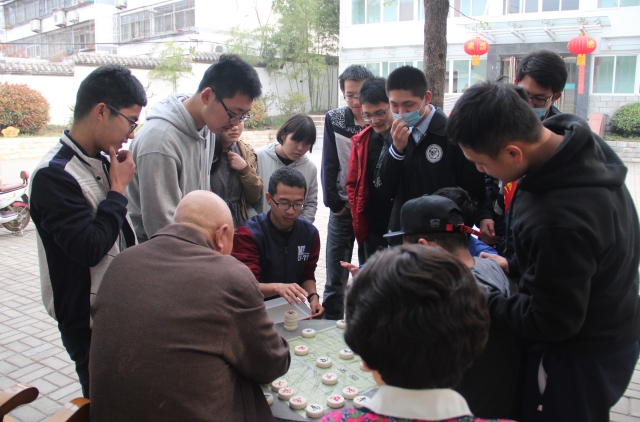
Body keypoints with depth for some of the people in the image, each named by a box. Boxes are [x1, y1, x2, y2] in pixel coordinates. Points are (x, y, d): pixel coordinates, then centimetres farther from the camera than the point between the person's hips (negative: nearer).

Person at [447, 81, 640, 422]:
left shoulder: (558, 221, -40)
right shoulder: (583, 144, -10)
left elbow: (553, 323, -25)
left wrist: (481, 304, -15)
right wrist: (515, 266, 8)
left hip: (580, 361, -8)